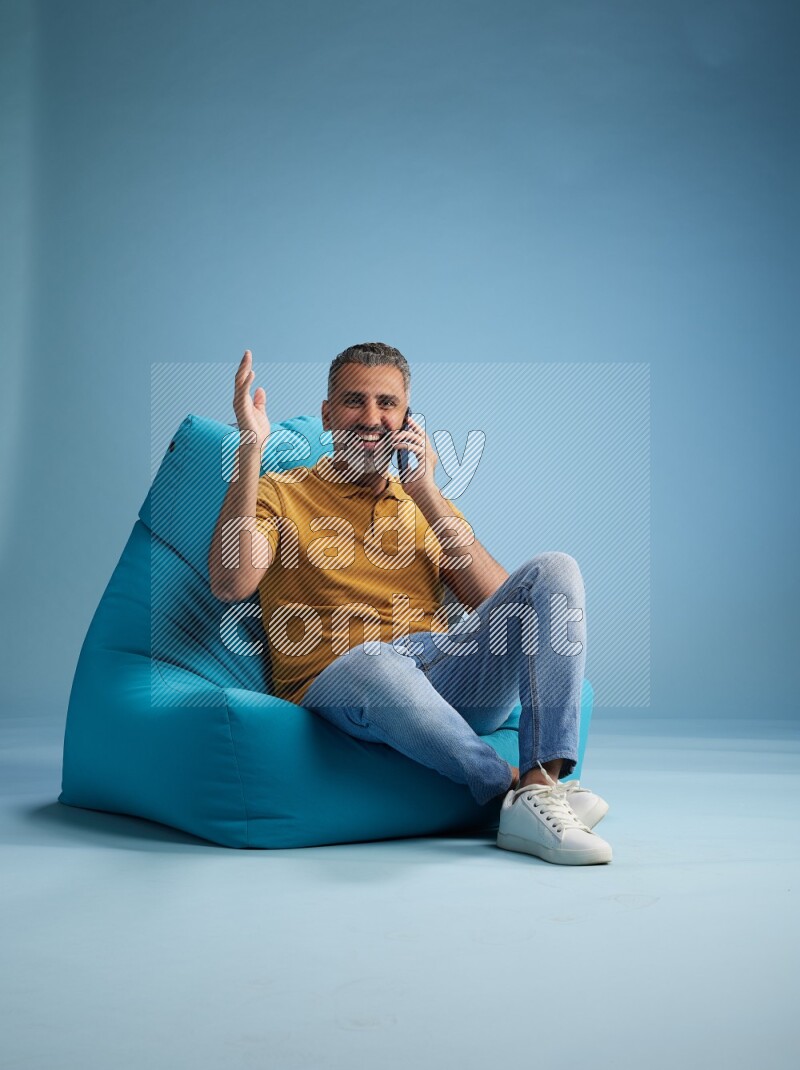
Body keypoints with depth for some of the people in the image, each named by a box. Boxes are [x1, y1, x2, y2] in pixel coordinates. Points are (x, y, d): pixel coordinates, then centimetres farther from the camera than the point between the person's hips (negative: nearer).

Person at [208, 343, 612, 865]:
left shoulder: (428, 504, 26)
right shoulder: (280, 493, 15)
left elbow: (499, 604, 8)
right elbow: (231, 583, -7)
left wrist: (426, 494, 1)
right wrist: (251, 450, -8)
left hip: (446, 673, 5)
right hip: (336, 679, -4)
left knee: (554, 570, -17)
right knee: (376, 663, -41)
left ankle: (544, 785, -30)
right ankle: (516, 788, -25)